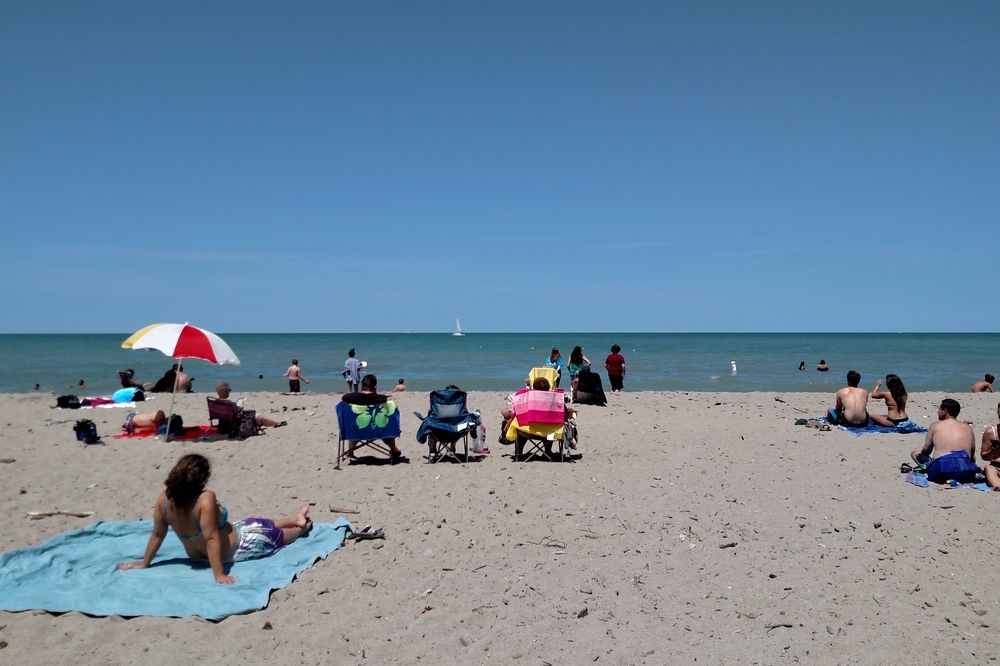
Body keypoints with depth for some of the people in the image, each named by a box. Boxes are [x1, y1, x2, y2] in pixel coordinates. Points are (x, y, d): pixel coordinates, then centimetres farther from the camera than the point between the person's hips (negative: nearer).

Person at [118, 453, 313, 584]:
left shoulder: (164, 500, -19)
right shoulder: (205, 499, -38)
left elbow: (157, 534, -9)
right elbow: (212, 538, -37)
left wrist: (144, 563, 5)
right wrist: (220, 575, -32)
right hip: (234, 548, -7)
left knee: (264, 526, 27)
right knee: (276, 534, 21)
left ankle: (294, 519, 50)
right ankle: (301, 526, 50)